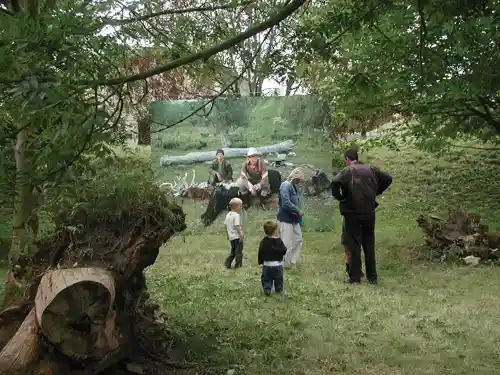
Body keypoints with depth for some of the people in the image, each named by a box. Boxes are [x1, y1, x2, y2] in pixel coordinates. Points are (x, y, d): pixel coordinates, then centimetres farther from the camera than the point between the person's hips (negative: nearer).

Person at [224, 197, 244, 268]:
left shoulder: (228, 215, 10)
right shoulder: (236, 215, -15)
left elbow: (225, 225, 14)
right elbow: (237, 226, -23)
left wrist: (228, 235, 22)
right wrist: (241, 234, -21)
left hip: (231, 237, 8)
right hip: (237, 237, -8)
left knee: (232, 251, 17)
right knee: (238, 251, 2)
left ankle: (227, 263, 10)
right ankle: (238, 265, 5)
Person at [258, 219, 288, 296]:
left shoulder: (264, 242, -7)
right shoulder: (278, 241, -14)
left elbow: (260, 252, -3)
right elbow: (284, 251, -12)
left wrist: (260, 261, 8)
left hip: (267, 264, 1)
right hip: (278, 264, -1)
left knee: (266, 279, 12)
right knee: (278, 279, 14)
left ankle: (267, 290, 4)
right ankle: (279, 290, 20)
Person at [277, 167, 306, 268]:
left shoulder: (294, 187, 12)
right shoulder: (285, 186, -18)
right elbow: (286, 203, -26)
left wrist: (299, 214, 7)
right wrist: (298, 211, -17)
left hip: (294, 219, 10)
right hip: (286, 219, -10)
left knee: (298, 240, 15)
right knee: (287, 243, -3)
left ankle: (292, 261, 26)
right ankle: (285, 264, 8)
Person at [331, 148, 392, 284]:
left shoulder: (347, 171, -8)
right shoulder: (371, 169, 7)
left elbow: (335, 182, -25)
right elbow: (388, 179, 15)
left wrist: (339, 196, -9)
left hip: (352, 213, -4)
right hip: (369, 212, 4)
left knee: (354, 245, 2)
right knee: (369, 244, 12)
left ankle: (355, 277, 5)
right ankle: (372, 276, 16)